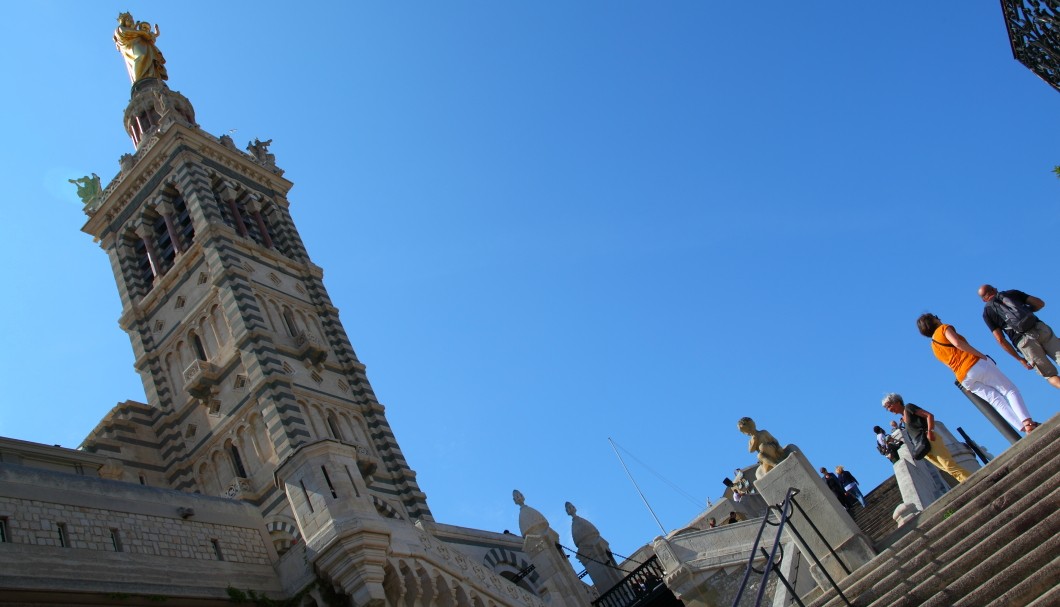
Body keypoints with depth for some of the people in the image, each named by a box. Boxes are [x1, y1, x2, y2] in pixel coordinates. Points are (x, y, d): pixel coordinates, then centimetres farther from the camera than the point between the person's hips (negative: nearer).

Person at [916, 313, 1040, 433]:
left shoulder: (934, 347, 25)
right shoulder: (943, 328, 6)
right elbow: (957, 343, -12)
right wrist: (982, 355, -10)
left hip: (964, 378, 6)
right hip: (976, 364, -6)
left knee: (997, 401, 5)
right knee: (1010, 390, -2)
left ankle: (1024, 428, -10)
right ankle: (1028, 422, -20)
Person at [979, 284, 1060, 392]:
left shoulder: (987, 312, 16)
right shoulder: (1012, 293, 21)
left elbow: (1000, 339, 8)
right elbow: (1040, 303, 13)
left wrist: (1019, 359, 13)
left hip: (1023, 340, -2)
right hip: (1041, 329, 2)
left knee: (1050, 375, 7)